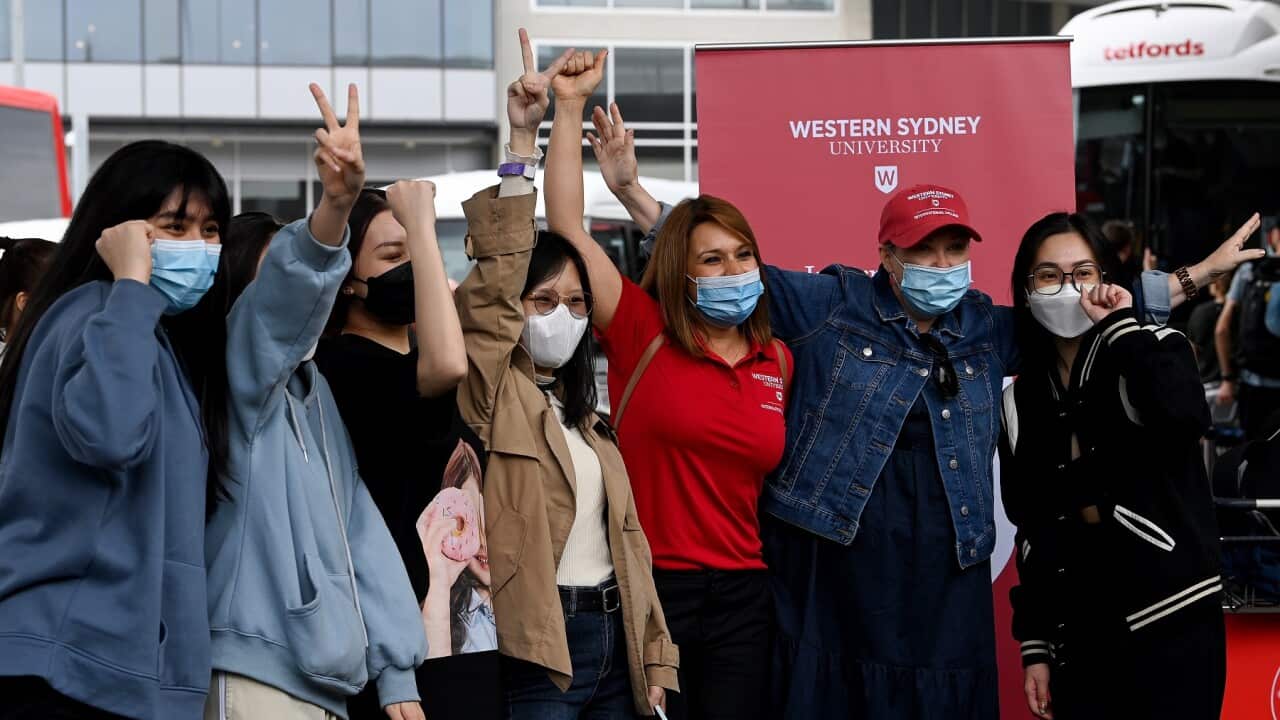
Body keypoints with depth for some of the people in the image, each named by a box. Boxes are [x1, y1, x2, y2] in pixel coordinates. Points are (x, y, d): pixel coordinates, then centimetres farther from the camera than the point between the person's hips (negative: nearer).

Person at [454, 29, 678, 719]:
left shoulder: (586, 416, 17)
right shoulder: (494, 398, -4)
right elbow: (492, 286, -19)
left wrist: (654, 658, 13)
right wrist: (521, 144, -24)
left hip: (613, 639, 7)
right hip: (540, 645, -7)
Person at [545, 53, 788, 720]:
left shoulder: (777, 361, 9)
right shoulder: (643, 333, -3)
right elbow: (568, 227, -11)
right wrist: (569, 107, -14)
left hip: (743, 593, 4)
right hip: (652, 587, -3)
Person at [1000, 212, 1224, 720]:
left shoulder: (1156, 351, -3)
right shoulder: (1020, 401, 9)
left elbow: (1184, 419, -26)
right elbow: (1032, 532, 12)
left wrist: (1121, 327, -16)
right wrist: (1035, 647, 8)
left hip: (1173, 628, -4)